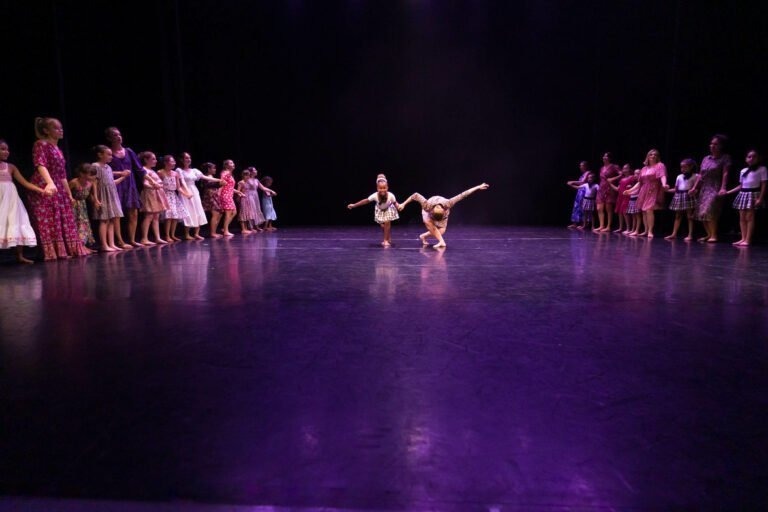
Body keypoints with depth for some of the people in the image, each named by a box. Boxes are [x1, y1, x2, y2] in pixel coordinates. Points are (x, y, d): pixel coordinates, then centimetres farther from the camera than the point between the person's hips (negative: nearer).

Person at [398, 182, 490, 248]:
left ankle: (423, 236, 5)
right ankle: (441, 241, -29)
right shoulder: (427, 206, -47)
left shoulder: (447, 204, -46)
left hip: (442, 214, 1)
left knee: (441, 231, -16)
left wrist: (478, 187, -40)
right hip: (429, 212, -1)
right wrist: (403, 204, -31)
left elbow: (463, 195, -42)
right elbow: (416, 195, -37)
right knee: (429, 222, -34)